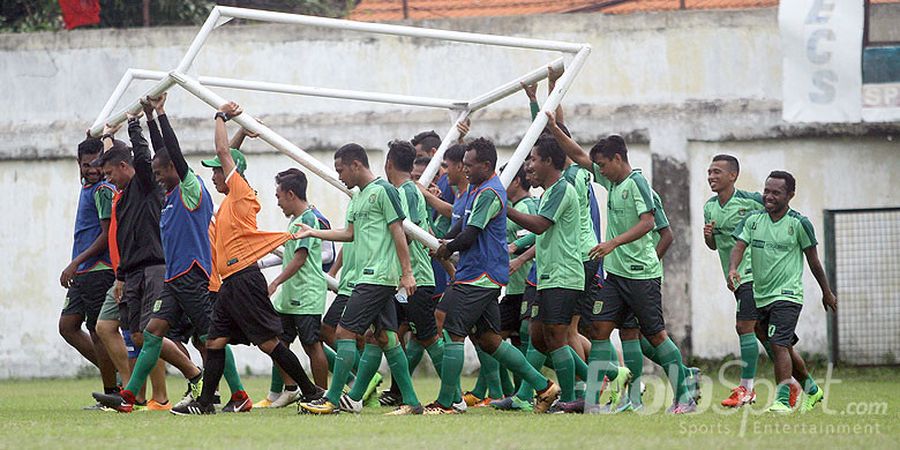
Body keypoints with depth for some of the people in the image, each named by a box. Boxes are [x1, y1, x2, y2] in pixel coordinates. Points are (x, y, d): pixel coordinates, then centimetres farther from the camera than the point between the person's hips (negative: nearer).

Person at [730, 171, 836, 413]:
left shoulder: (799, 223, -6)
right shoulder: (753, 220, 5)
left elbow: (813, 260, 2)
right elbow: (739, 246, -5)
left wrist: (827, 293, 10)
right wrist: (733, 269, -26)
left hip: (787, 295, -6)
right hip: (759, 296, 6)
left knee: (779, 345, -18)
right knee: (784, 347, 15)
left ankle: (783, 400, -18)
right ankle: (811, 390, 33)